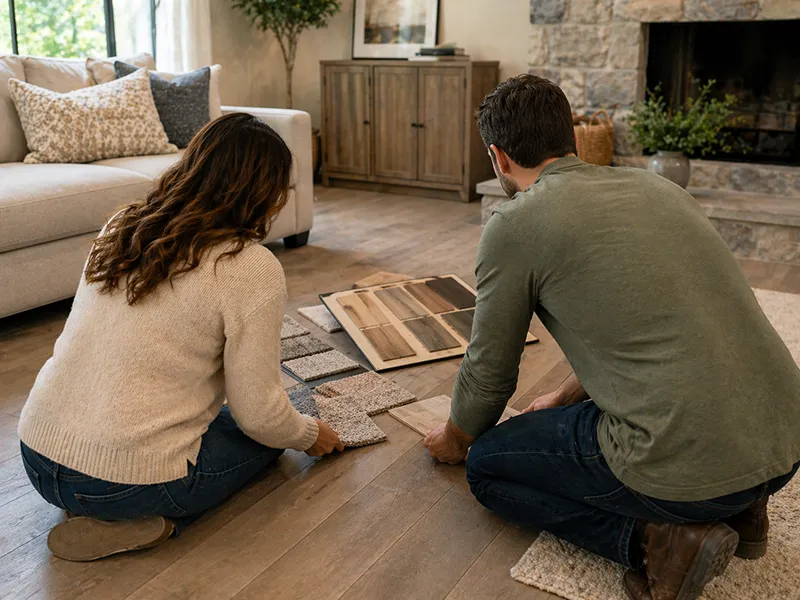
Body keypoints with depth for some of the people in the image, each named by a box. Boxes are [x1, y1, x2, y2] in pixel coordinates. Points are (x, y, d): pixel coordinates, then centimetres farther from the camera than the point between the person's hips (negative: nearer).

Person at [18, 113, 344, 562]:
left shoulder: (123, 228, 5)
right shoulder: (253, 268, -16)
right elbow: (260, 414, -12)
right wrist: (310, 435, 11)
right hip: (128, 483, -7)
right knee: (265, 433, 19)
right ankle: (154, 521, -2)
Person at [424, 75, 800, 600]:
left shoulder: (515, 225, -6)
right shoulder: (654, 187, 14)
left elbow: (490, 373, 6)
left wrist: (456, 439, 27)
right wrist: (567, 397, 38)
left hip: (686, 465, -8)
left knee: (487, 464, 14)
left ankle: (657, 537, -1)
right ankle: (737, 507, 18)